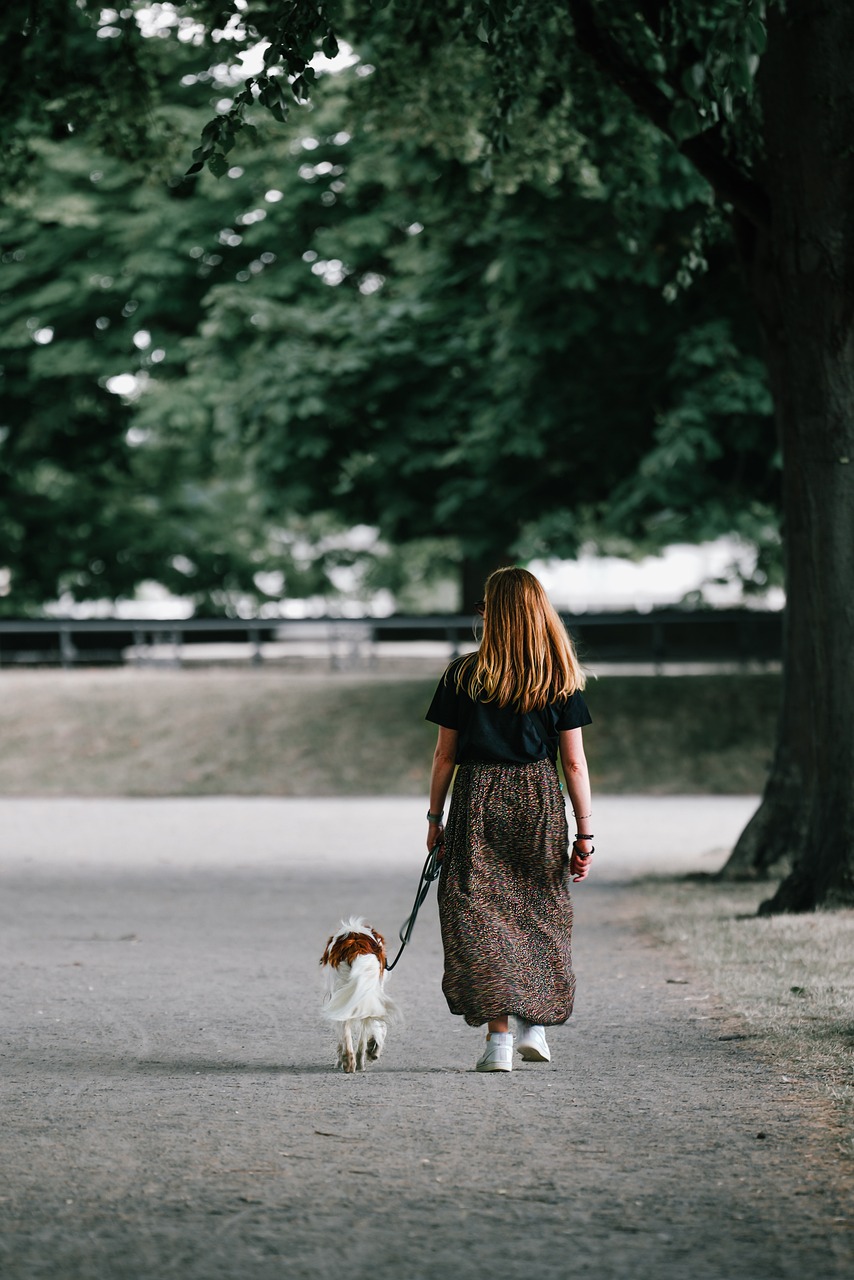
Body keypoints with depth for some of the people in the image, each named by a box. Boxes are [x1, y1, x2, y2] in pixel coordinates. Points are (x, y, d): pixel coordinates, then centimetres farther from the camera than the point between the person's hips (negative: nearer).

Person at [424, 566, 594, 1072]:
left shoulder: (464, 676, -1)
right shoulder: (562, 679, 1)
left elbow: (445, 754, 2)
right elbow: (574, 762, 0)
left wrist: (435, 817, 12)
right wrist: (585, 833, 3)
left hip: (477, 801, -1)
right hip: (540, 801, 1)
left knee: (482, 916, 2)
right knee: (539, 914, 16)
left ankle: (499, 1036, -4)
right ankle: (534, 1025, 18)